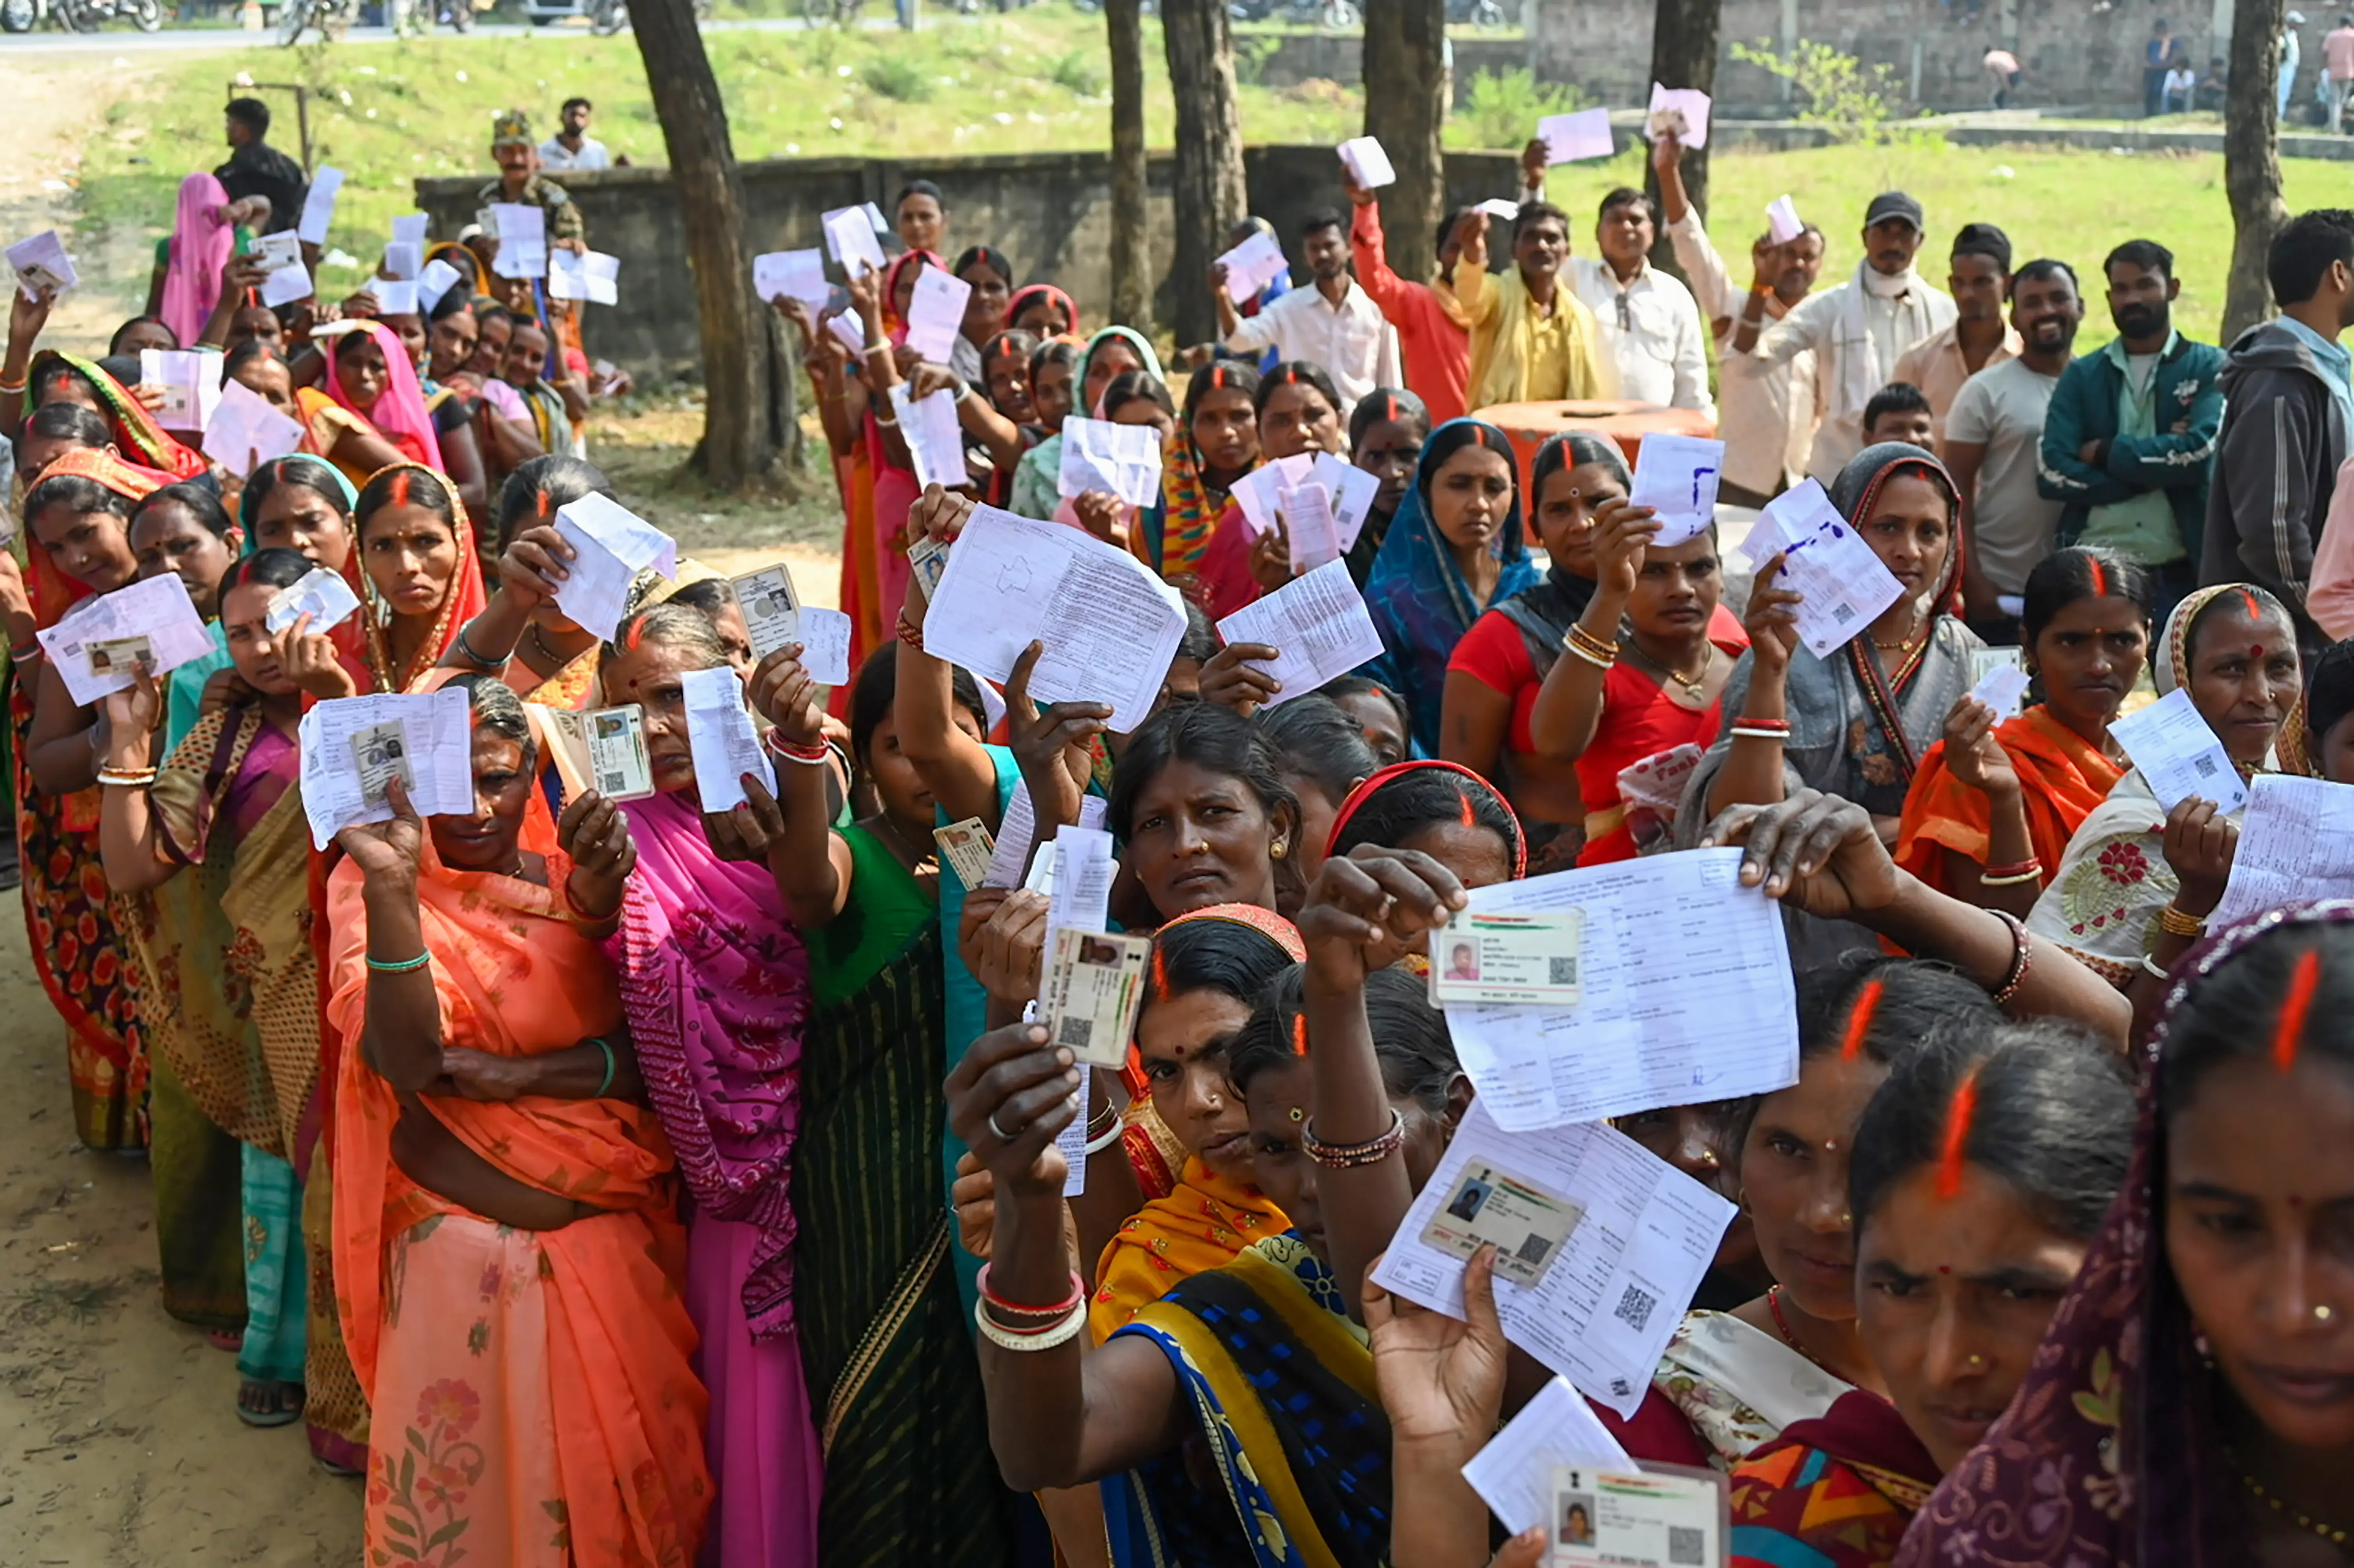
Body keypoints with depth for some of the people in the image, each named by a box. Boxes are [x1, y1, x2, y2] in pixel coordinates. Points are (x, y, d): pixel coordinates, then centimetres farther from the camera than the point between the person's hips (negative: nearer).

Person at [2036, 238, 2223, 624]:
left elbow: (2201, 452, -12)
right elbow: (2052, 474, -3)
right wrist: (2160, 464, -8)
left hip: (2179, 574, -1)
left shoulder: (2210, 368, 5)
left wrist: (2106, 453, -6)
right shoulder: (2081, 375, 10)